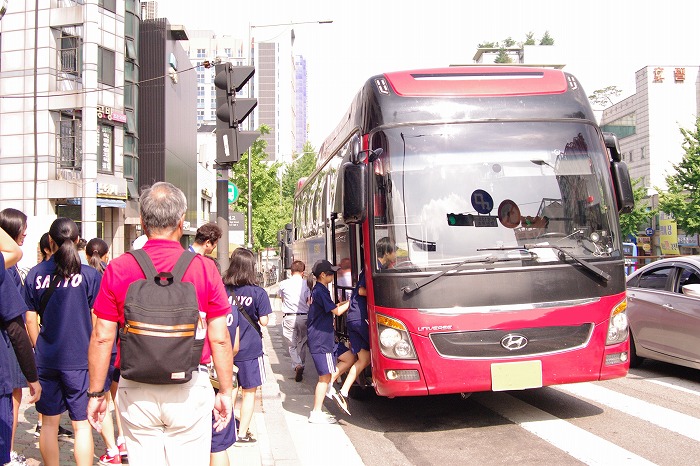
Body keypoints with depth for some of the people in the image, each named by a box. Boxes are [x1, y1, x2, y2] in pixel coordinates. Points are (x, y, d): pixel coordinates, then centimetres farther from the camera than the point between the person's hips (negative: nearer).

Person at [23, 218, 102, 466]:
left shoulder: (36, 274, 1)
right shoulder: (89, 275, -7)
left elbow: (30, 319, 4)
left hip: (46, 359, 3)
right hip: (80, 359, -3)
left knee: (49, 422, 15)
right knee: (82, 424, 3)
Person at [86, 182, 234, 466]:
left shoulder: (118, 269, -4)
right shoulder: (204, 268, -7)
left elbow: (102, 338, -1)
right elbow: (219, 338, -5)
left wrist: (96, 393, 10)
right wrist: (225, 392, 6)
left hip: (136, 391, 1)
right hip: (190, 389, -1)